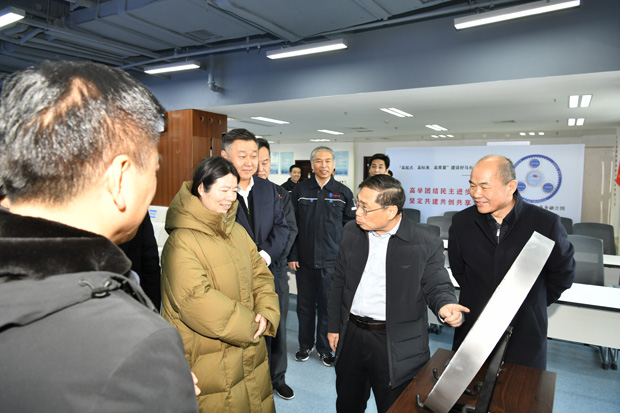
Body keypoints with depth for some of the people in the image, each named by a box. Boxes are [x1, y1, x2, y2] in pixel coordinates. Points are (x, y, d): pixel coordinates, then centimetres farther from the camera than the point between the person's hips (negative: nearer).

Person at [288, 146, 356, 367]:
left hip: (332, 260, 0)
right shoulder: (300, 189, 1)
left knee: (328, 306, 9)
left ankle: (325, 348, 27)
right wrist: (292, 255, -2)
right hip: (304, 259, 1)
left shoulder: (343, 192, 2)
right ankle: (305, 345, 32)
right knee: (305, 304, 13)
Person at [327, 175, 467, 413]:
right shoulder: (351, 232, 1)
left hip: (397, 348, -4)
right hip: (350, 336, 4)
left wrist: (446, 305, -29)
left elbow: (438, 286, -5)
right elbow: (339, 280, 8)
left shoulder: (426, 244, -12)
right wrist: (333, 326, 10)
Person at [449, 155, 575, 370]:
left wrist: (531, 304, 10)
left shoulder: (546, 223, -11)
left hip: (525, 336, -1)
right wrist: (481, 302, 9)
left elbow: (563, 274, 4)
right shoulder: (461, 222, -5)